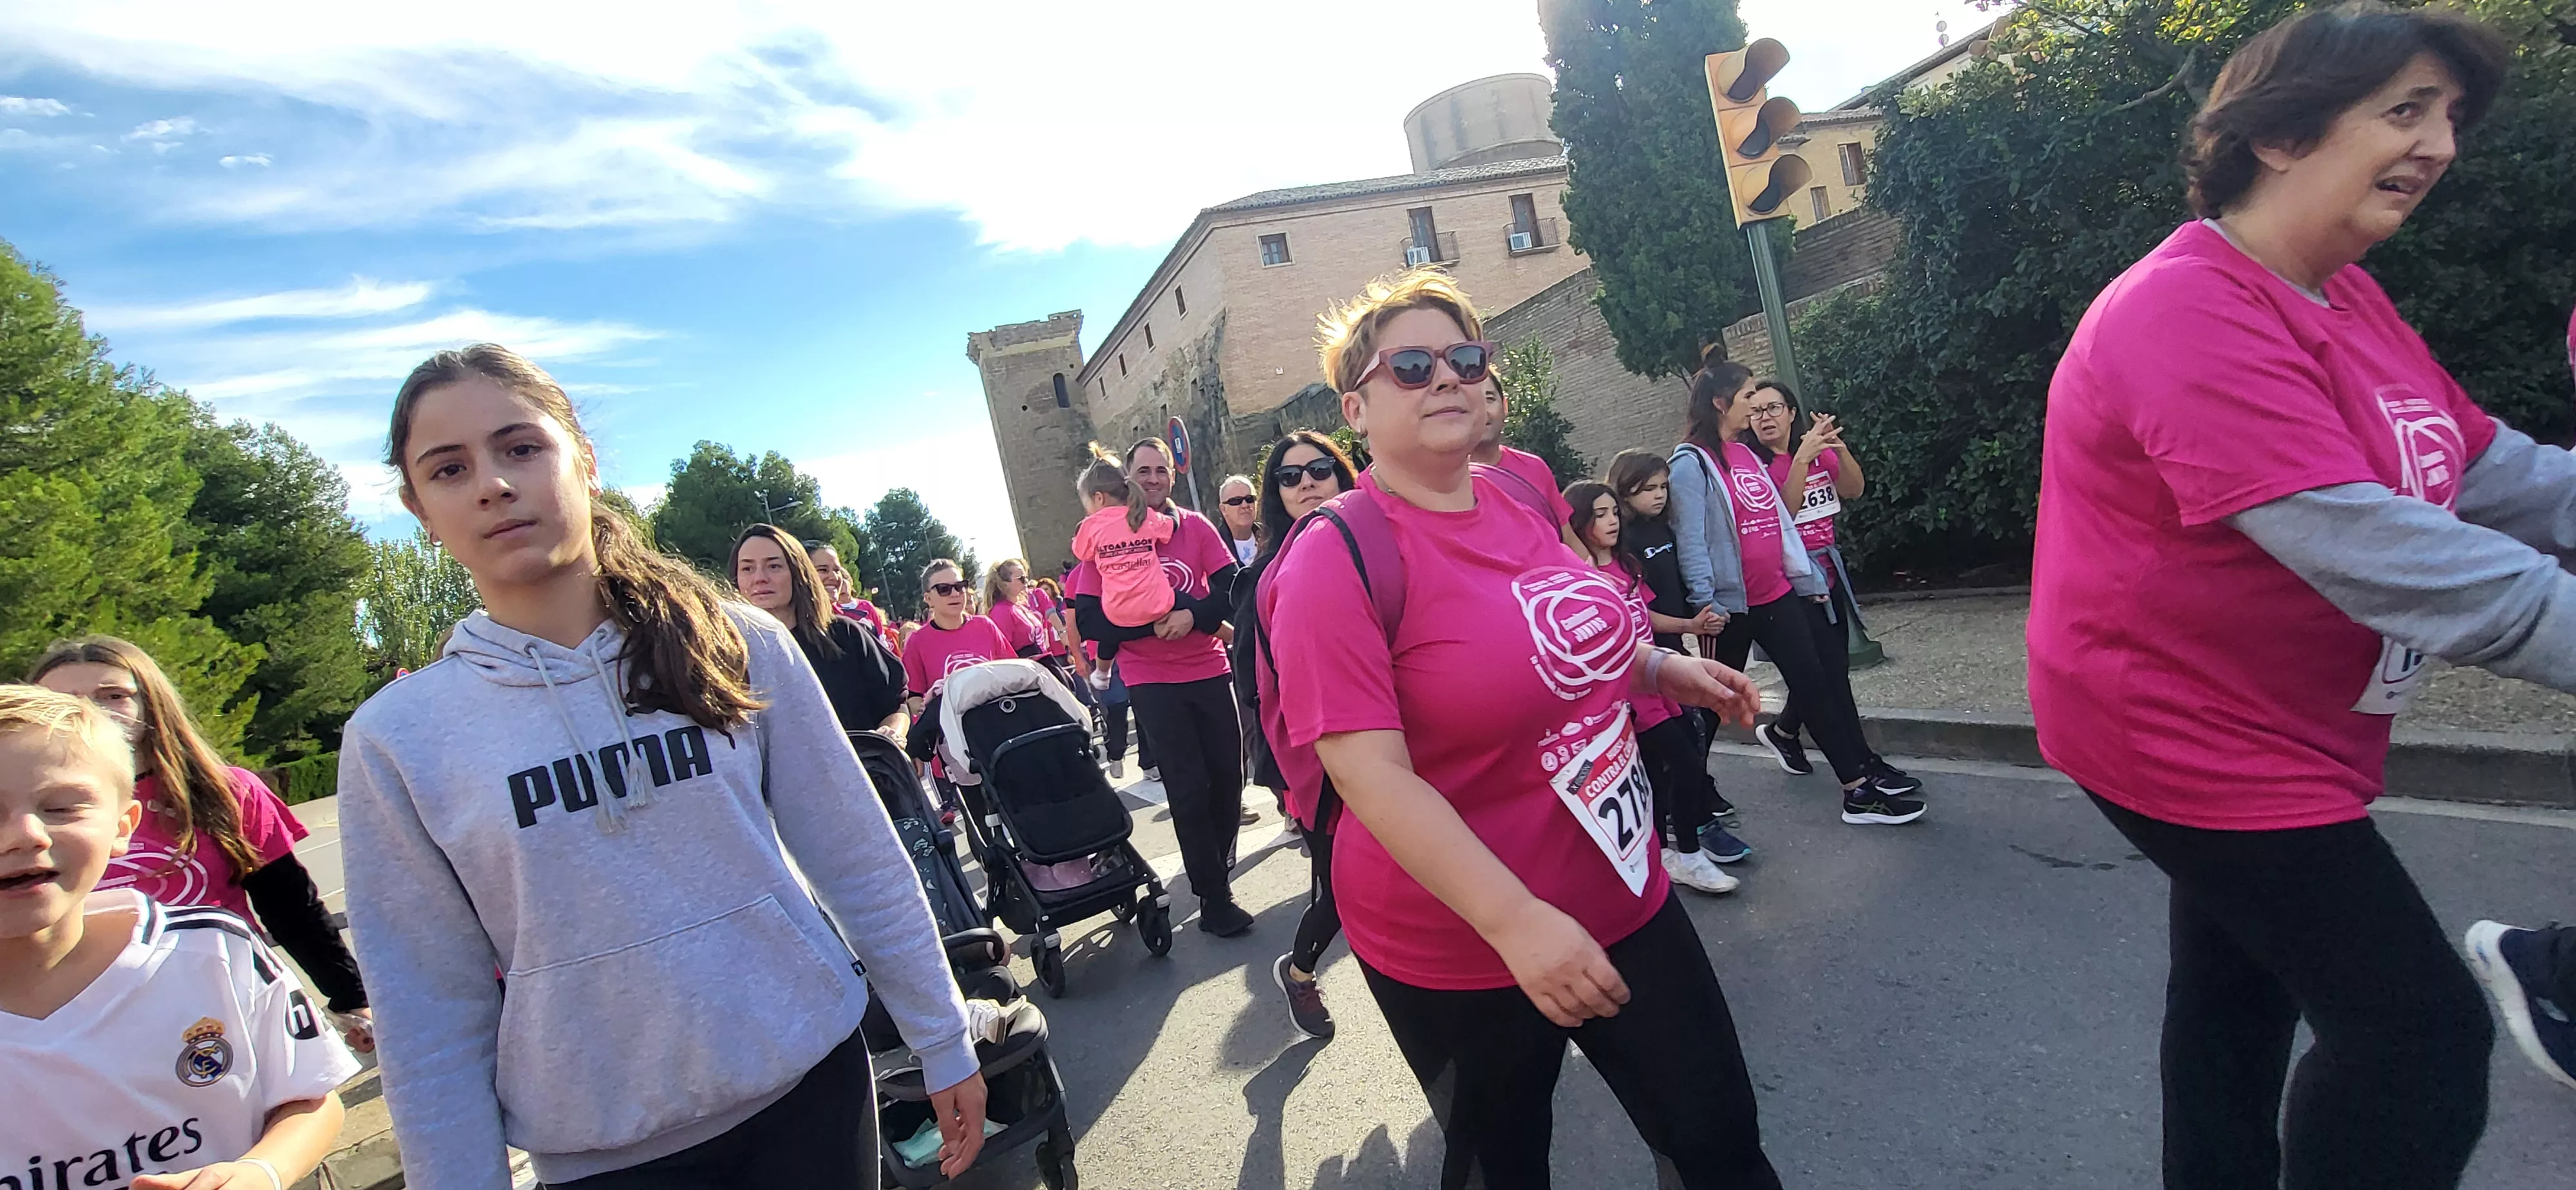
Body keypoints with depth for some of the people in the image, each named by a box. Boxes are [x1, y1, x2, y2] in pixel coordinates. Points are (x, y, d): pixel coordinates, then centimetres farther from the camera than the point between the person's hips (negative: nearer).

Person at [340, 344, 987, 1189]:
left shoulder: (739, 647, -7)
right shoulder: (395, 741, -5)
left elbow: (862, 861, -3)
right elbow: (430, 1009, 0)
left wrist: (944, 1044, 1)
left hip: (811, 1086, 0)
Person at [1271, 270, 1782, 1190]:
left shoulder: (1520, 492, 0)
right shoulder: (1337, 558, -20)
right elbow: (1372, 774, -27)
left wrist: (1659, 667, 5)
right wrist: (1517, 921, -30)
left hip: (1624, 897, 6)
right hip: (1461, 949, -5)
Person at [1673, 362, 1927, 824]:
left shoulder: (1746, 454, 12)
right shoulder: (1691, 462, -12)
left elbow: (1780, 521, 14)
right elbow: (1691, 539, -17)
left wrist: (1808, 580, 14)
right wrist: (1705, 605, -20)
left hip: (1778, 595, 8)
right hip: (1733, 604, -8)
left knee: (1819, 681, 9)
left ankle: (1861, 779, 19)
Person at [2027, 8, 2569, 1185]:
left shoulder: (2344, 295, 7)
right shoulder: (2192, 315, -25)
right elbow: (2377, 553, -32)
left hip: (2268, 726, 10)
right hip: (2183, 728, -10)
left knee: (2241, 979, 23)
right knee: (2422, 1035, -3)